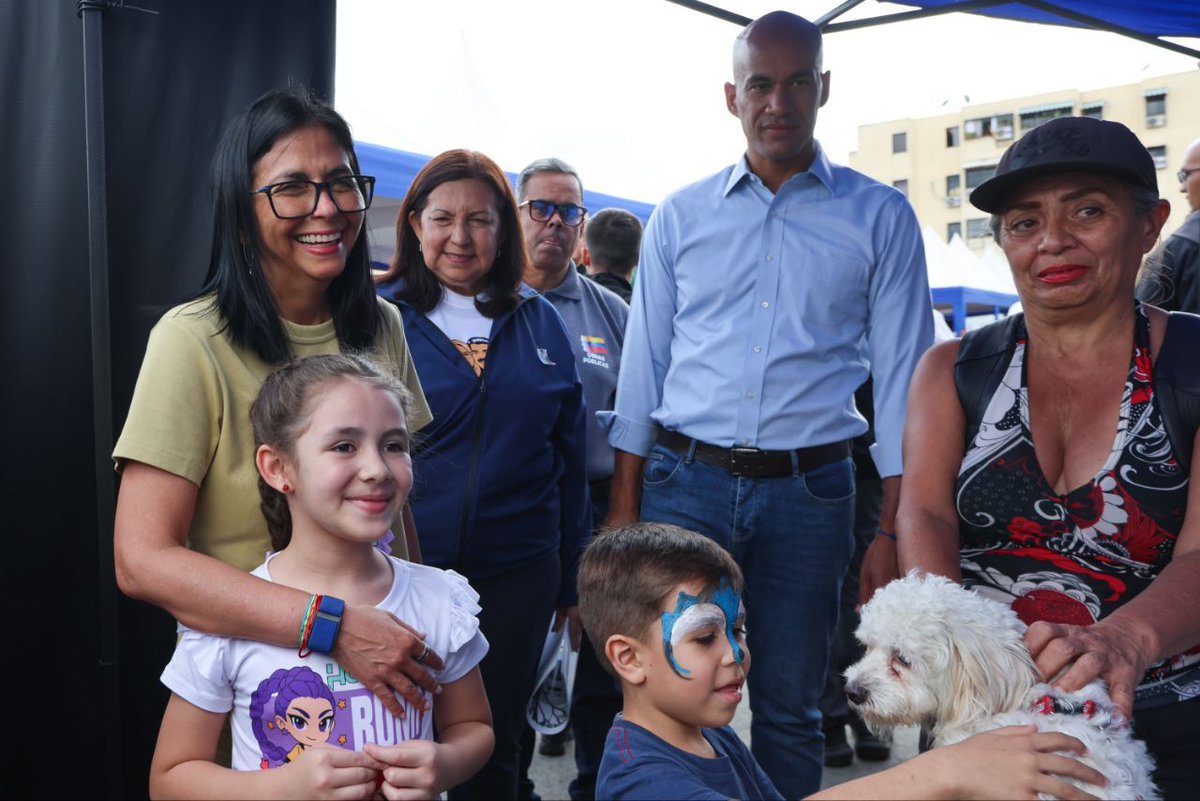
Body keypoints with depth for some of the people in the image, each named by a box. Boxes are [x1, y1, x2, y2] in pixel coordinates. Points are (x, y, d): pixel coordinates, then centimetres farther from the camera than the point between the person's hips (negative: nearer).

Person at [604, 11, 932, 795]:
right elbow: (645, 363, 8)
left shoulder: (880, 217, 4)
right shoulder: (681, 216, 8)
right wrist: (623, 504, 3)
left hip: (810, 489, -1)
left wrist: (894, 527, -5)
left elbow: (901, 376, 2)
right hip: (685, 480, 1)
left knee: (789, 709, 10)